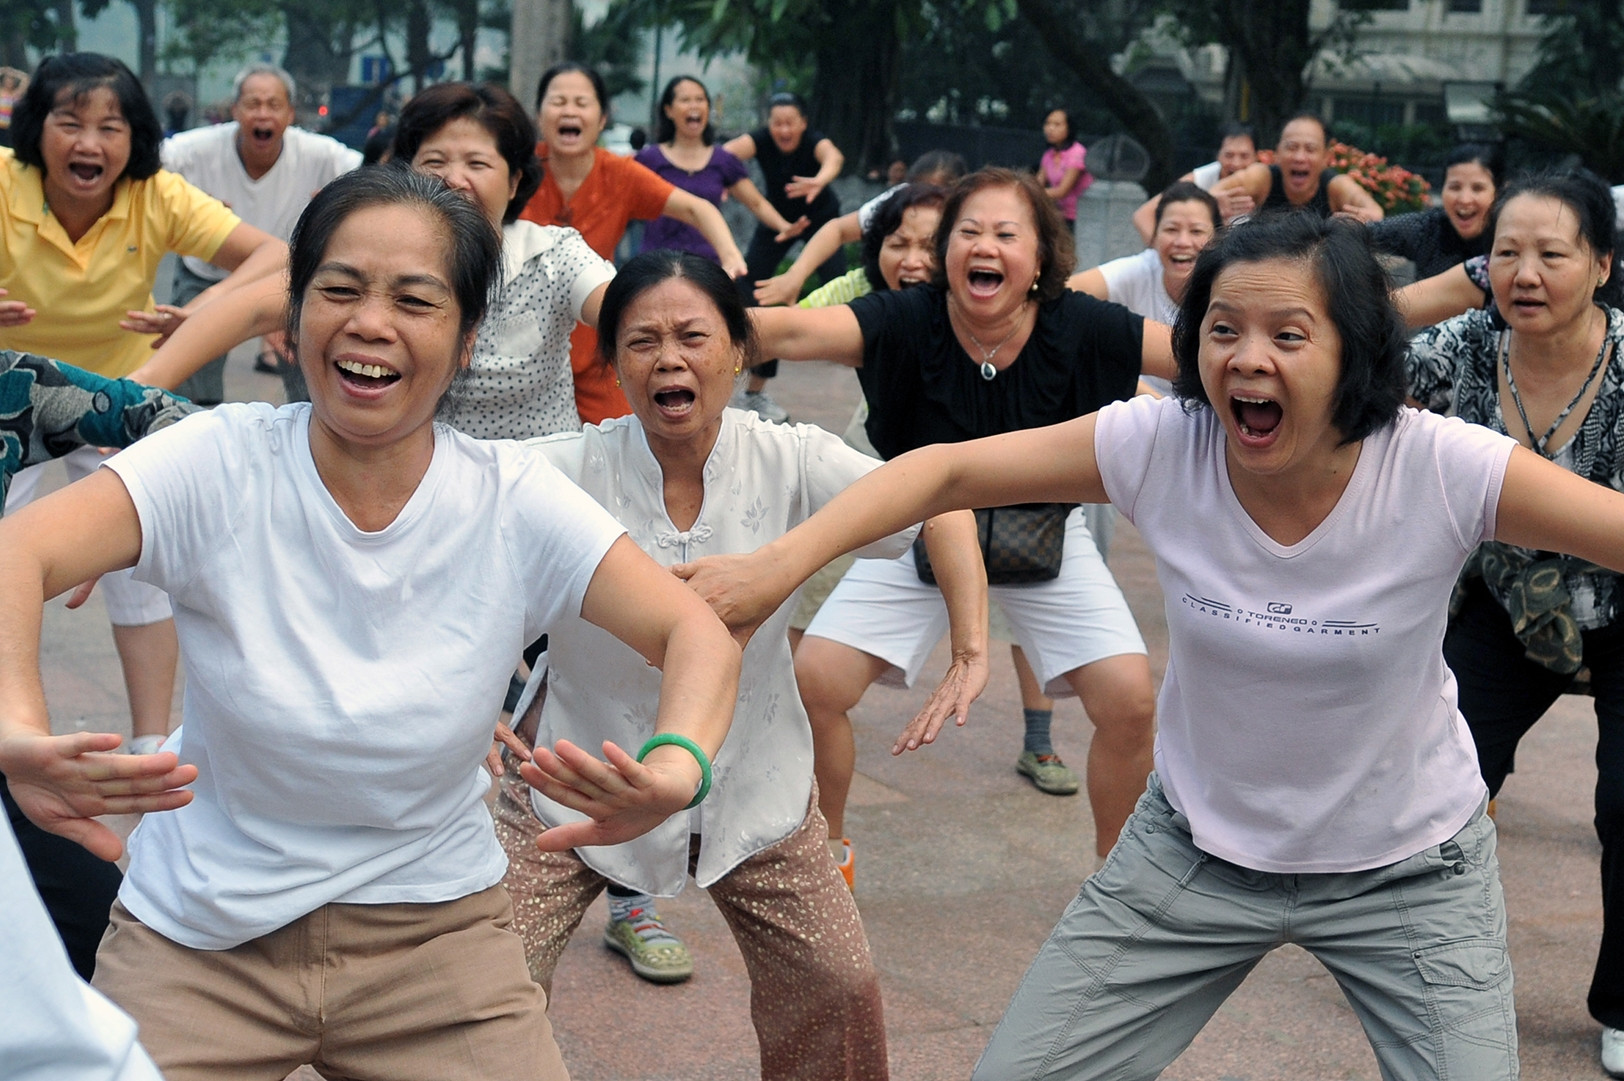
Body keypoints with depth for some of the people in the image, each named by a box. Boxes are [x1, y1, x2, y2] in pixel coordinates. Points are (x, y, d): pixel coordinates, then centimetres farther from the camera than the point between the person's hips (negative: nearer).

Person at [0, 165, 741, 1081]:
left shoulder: (512, 498, -10)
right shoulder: (223, 464, -14)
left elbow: (695, 632, -14)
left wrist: (674, 770, -37)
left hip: (433, 929, 1)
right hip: (199, 936, -1)